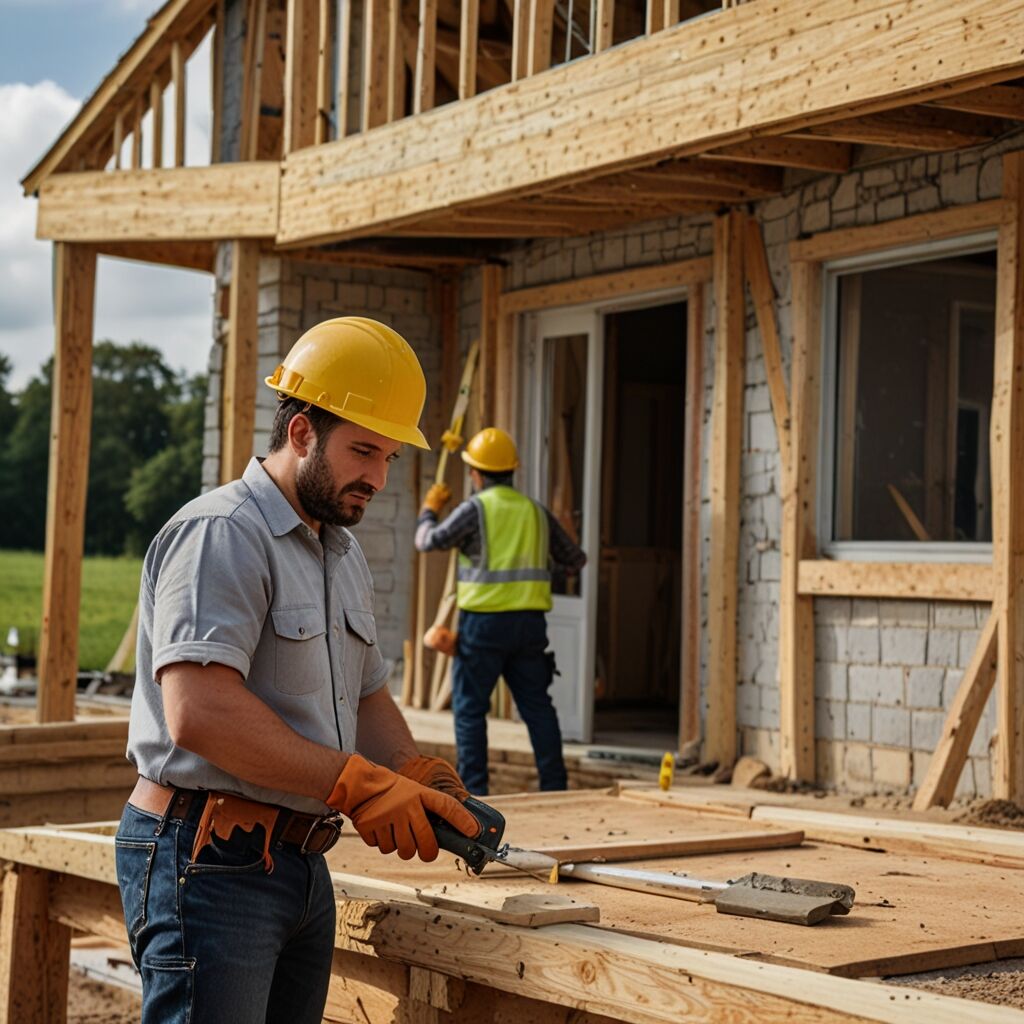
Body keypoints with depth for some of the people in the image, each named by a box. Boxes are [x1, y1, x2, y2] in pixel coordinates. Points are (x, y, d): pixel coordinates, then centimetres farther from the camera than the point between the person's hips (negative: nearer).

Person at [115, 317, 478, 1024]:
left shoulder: (345, 555, 18)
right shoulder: (220, 534, -13)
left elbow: (367, 697, 26)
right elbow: (201, 713, -24)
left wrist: (423, 781, 6)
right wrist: (359, 786, -22)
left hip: (302, 860, 9)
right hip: (208, 862, -9)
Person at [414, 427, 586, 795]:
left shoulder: (477, 508, -6)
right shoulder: (536, 512, 11)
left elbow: (429, 542, -5)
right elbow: (576, 560, 17)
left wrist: (429, 509, 14)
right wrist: (565, 562, 40)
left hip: (484, 621, -5)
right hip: (529, 623, 5)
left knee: (469, 708, 2)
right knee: (537, 706, 9)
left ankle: (474, 790, -2)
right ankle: (555, 786, 6)